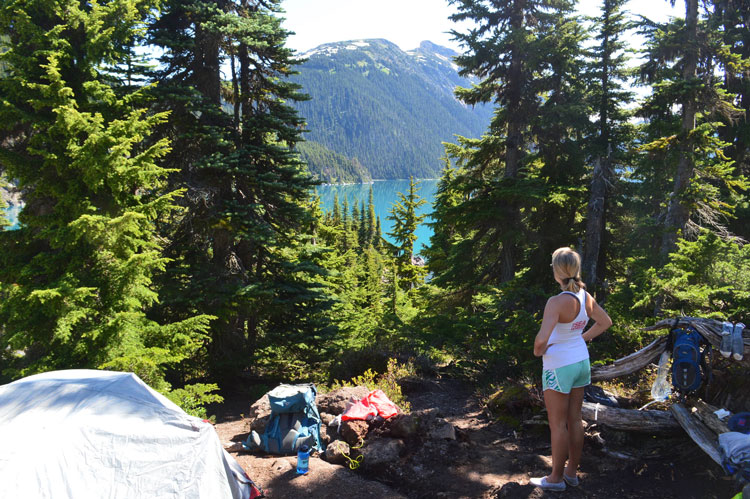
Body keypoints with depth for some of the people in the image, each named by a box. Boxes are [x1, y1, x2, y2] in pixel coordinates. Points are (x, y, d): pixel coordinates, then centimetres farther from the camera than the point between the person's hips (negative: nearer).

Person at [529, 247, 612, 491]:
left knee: (558, 425, 7)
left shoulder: (557, 302, -27)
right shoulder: (586, 296, -4)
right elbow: (605, 322, 13)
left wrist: (538, 351, -15)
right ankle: (572, 472, 31)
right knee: (575, 420, 17)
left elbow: (542, 339, -36)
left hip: (559, 367, -7)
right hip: (581, 362, 7)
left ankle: (556, 478, 21)